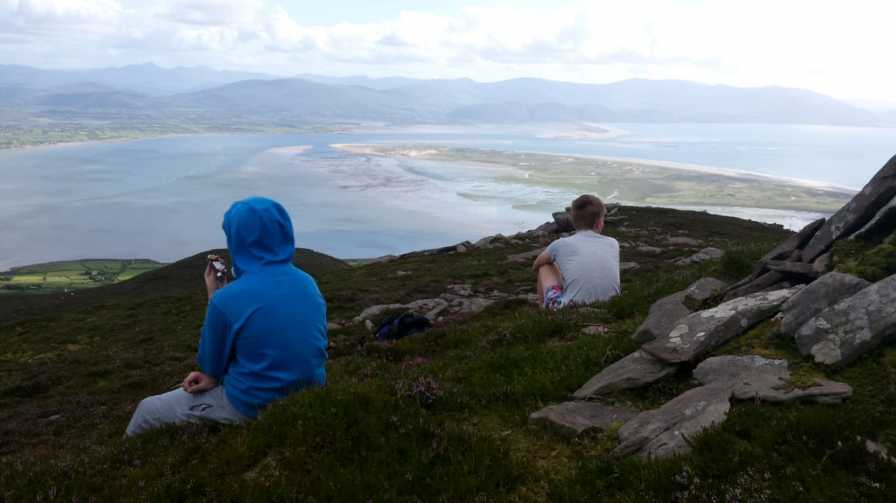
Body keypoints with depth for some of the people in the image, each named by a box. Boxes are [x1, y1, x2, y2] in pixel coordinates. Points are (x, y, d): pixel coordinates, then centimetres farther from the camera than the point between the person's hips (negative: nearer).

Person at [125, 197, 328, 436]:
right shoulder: (309, 284, -3)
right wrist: (214, 377, 5)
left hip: (253, 408, -6)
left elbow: (210, 366, -3)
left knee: (147, 411, 17)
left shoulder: (227, 300, -21)